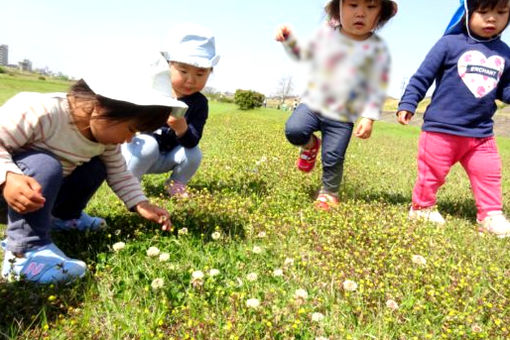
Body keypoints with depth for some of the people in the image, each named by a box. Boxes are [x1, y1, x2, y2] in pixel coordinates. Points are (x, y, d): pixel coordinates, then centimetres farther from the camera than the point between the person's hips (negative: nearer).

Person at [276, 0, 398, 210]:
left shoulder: (378, 49, -9)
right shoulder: (325, 33, -2)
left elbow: (378, 89, -5)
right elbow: (302, 53, 15)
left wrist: (368, 117, -12)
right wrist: (288, 38, -1)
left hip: (342, 117, -1)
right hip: (312, 103, 2)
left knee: (332, 159, 0)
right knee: (293, 130, -22)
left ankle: (329, 192, 30)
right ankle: (310, 145, 14)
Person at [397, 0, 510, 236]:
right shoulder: (450, 44, -6)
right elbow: (422, 77, -4)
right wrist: (407, 104, -9)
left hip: (481, 133, 5)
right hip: (441, 129, -4)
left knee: (489, 174, 6)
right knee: (432, 172, 7)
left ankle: (490, 215, 20)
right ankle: (422, 208, 26)